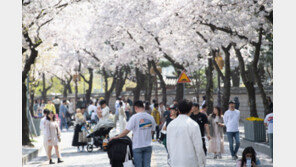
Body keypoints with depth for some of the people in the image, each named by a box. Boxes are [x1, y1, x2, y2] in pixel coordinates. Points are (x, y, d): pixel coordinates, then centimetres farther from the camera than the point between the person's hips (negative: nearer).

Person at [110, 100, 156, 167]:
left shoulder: (135, 117, -12)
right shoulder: (151, 117, 2)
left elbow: (127, 131, -12)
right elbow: (152, 131, 9)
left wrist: (116, 137, 0)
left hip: (137, 146, -4)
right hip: (148, 146, 4)